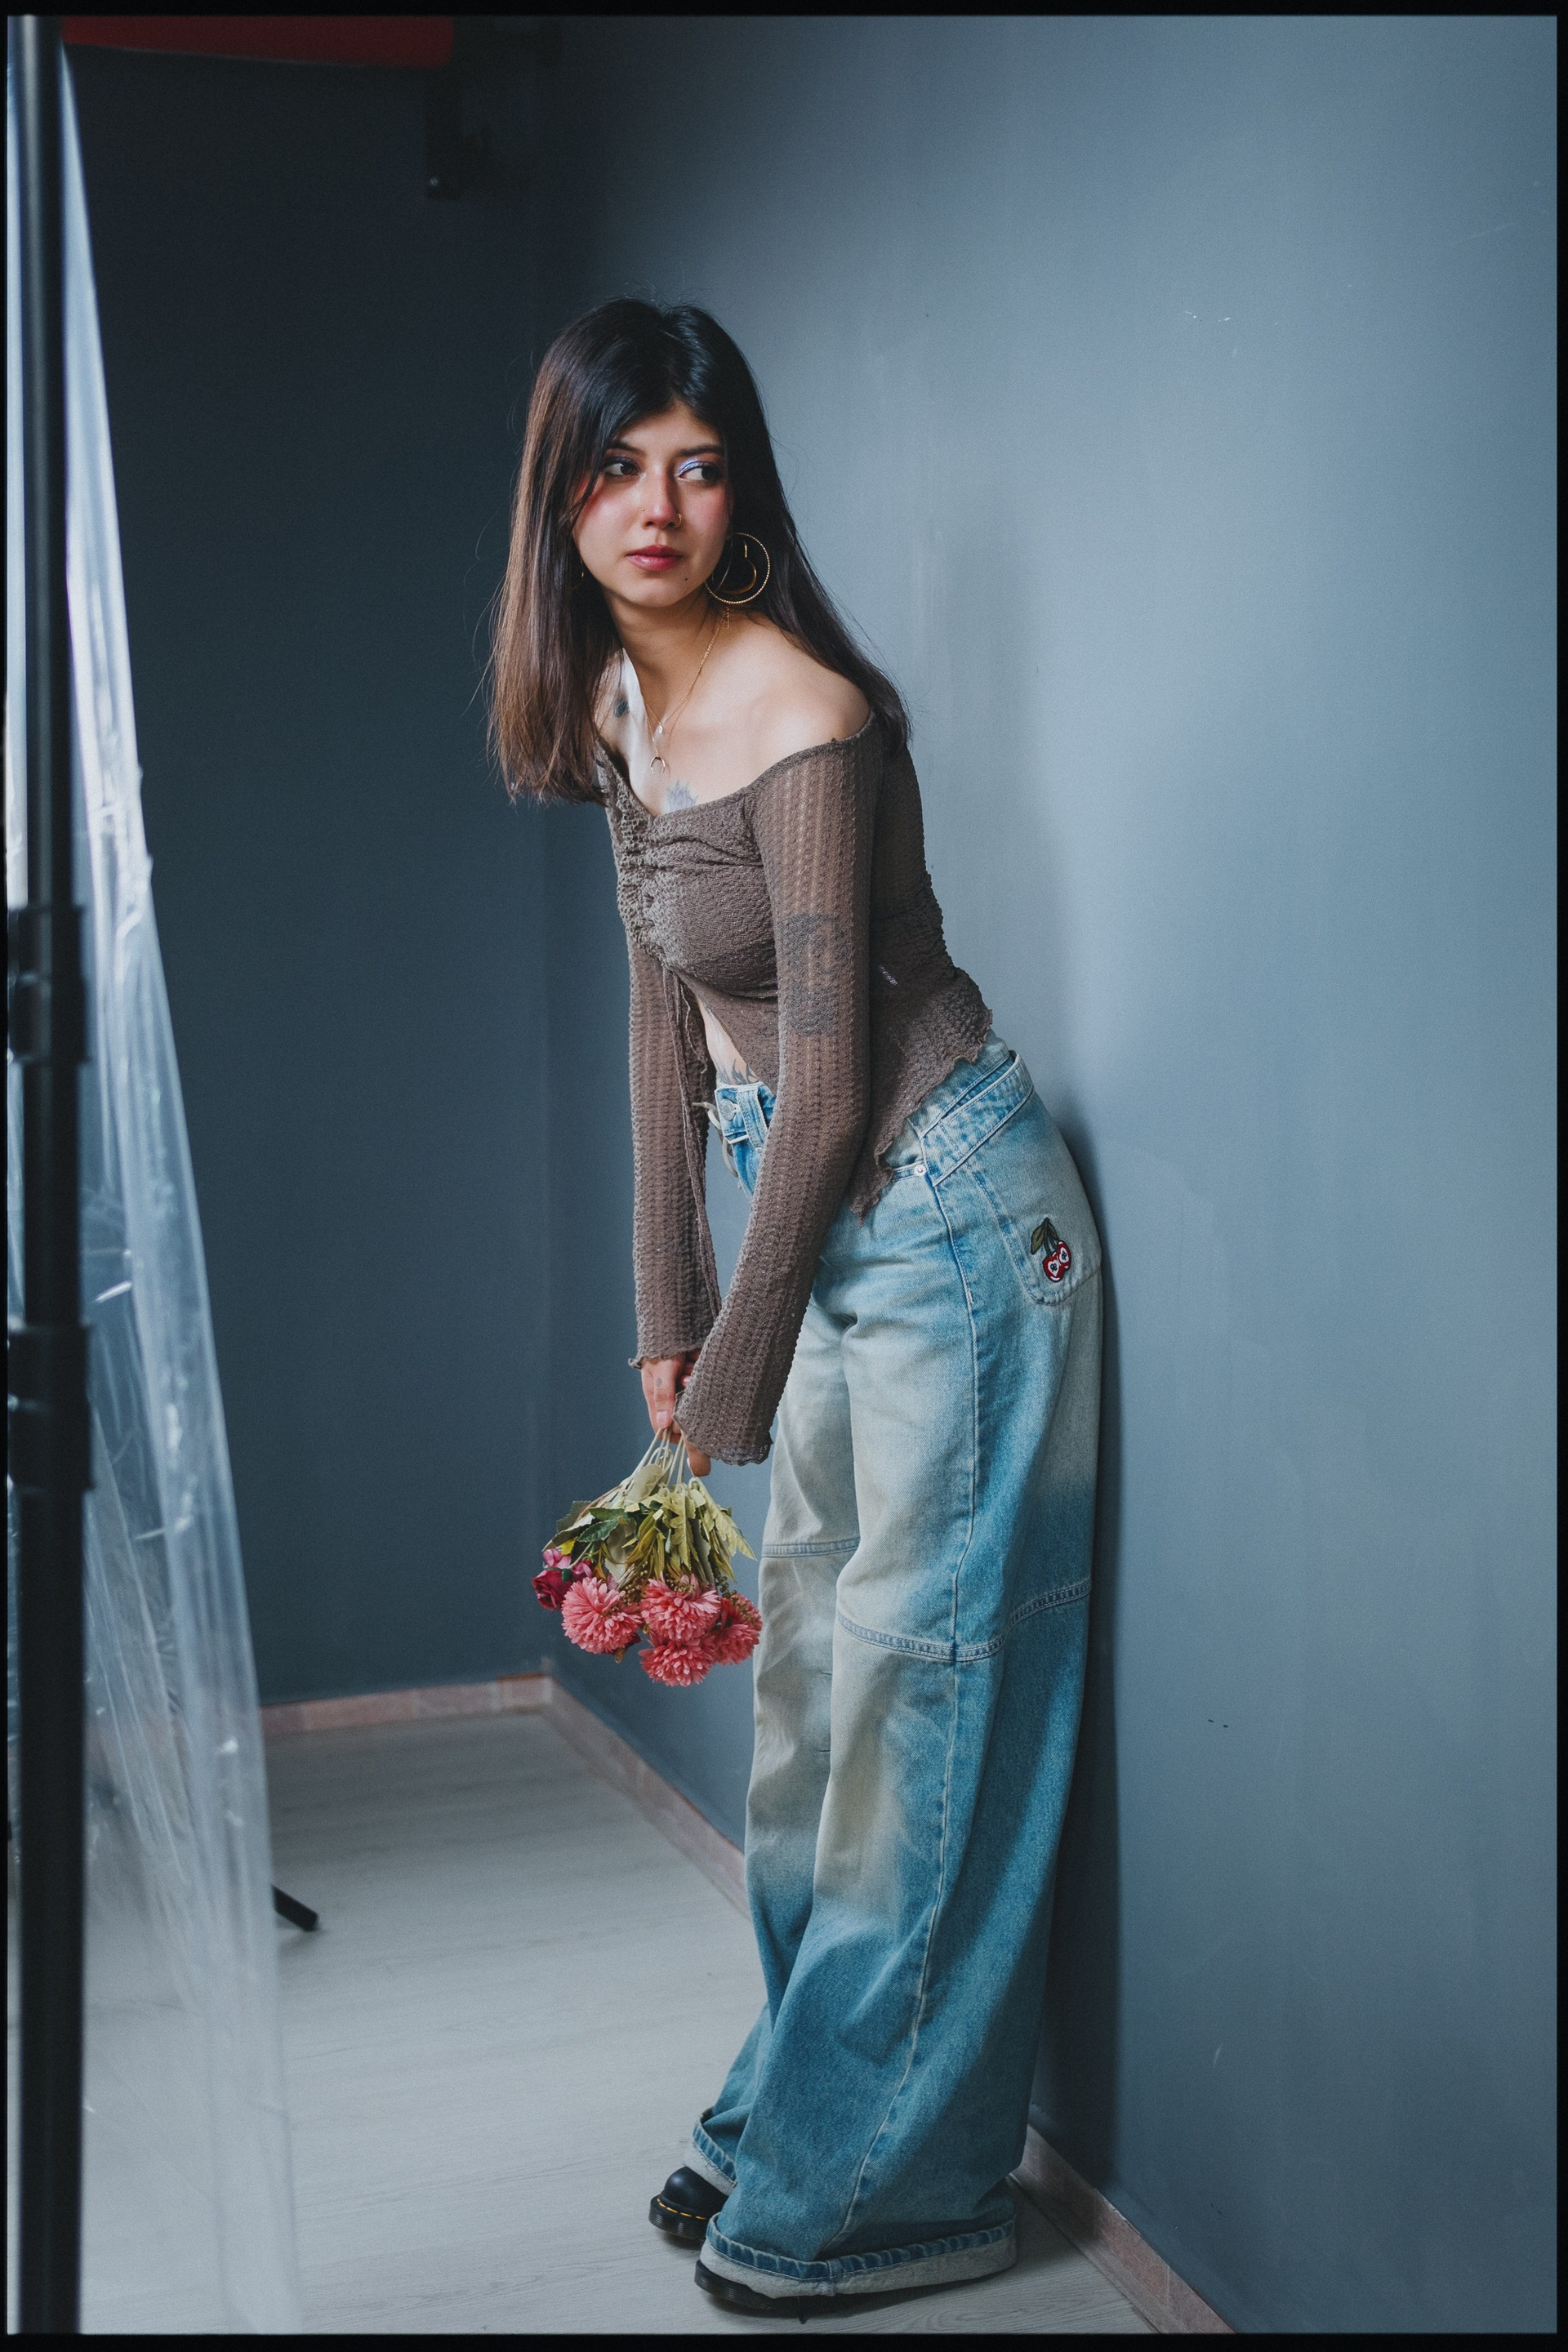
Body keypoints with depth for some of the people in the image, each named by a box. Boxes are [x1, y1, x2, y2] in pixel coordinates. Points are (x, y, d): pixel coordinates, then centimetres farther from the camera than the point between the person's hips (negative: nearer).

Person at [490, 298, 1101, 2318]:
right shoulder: (618, 702, 6)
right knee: (810, 1676, 15)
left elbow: (829, 1089, -20)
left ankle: (888, 2186, 13)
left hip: (945, 1219, -9)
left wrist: (728, 1396, -14)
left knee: (920, 1688, -1)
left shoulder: (802, 717, -20)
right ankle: (793, 2118, 31)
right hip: (826, 1224, 9)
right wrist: (667, 1306, 10)